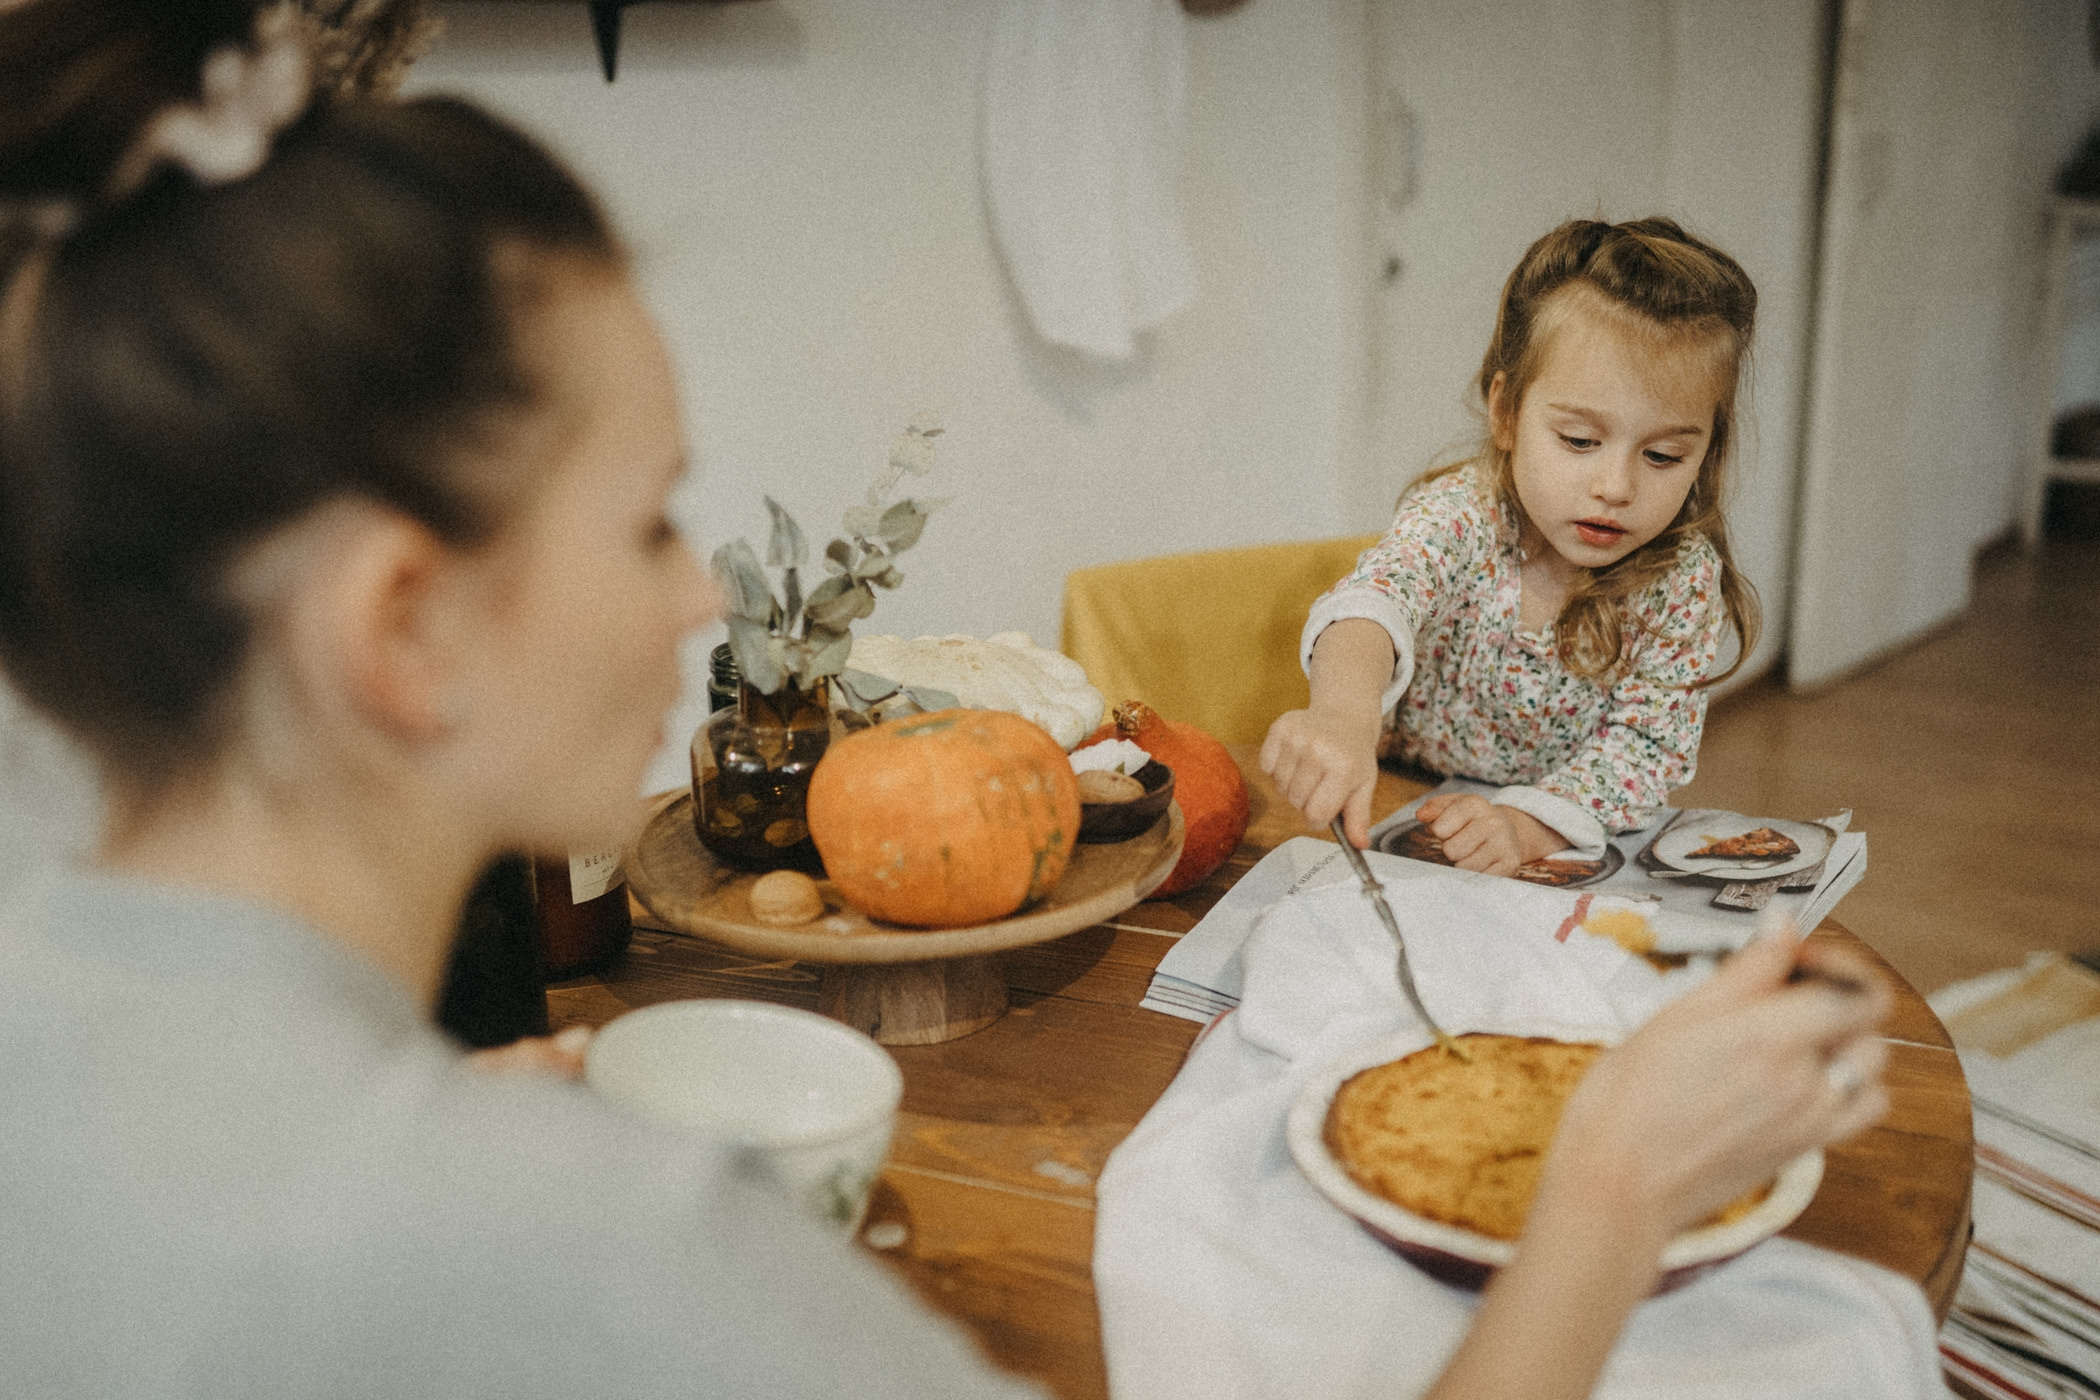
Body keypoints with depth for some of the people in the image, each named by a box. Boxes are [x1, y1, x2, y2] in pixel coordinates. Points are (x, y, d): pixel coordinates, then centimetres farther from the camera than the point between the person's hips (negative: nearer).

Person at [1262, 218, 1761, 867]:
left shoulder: (1682, 578, -12)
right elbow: (1377, 593, -38)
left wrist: (1526, 826, -33)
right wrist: (1344, 711, -61)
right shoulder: (1461, 514, -19)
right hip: (1413, 809, -1)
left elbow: (1648, 744, -14)